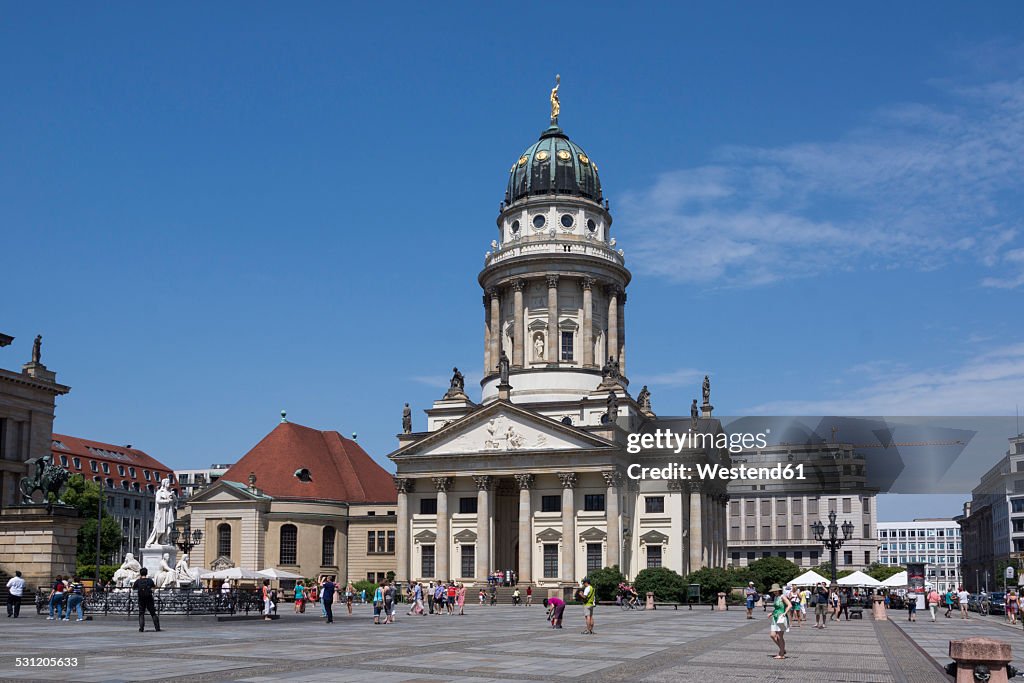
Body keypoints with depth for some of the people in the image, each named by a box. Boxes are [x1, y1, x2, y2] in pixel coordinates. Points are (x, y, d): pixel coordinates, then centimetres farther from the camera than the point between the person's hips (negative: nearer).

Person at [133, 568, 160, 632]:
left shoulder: (138, 581, -6)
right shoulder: (150, 580, -3)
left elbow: (133, 588, 11)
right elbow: (154, 586, 14)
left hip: (141, 600, 0)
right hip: (149, 599, 0)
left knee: (141, 614, 9)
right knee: (153, 614, 7)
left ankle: (141, 628, -3)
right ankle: (157, 628, 4)